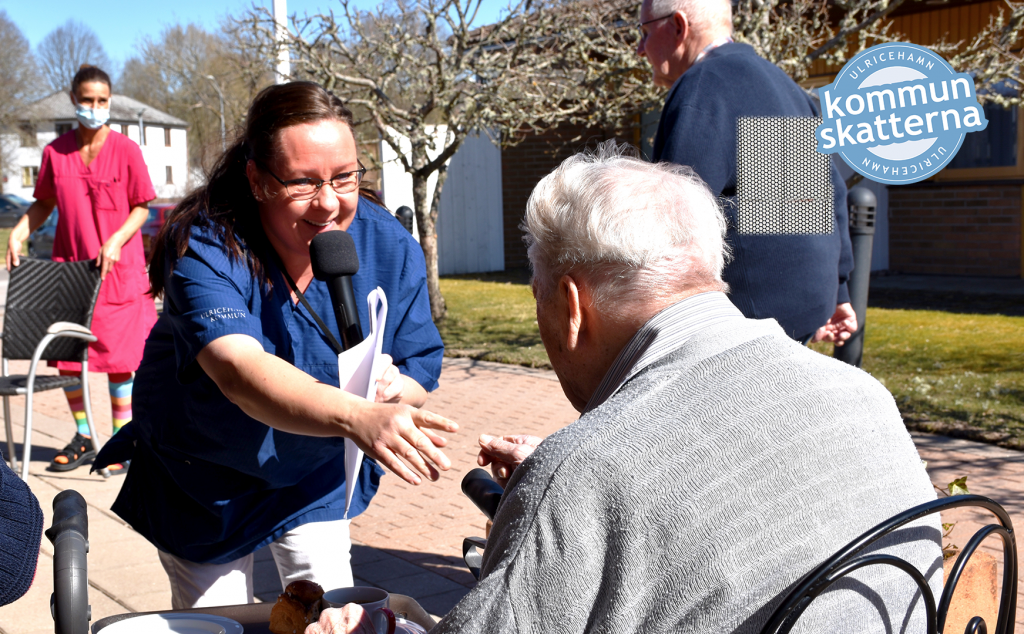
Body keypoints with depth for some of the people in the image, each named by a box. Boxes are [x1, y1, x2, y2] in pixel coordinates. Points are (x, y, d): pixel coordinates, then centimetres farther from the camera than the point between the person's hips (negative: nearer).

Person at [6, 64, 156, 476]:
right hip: (67, 266, 3)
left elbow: (141, 207, -2)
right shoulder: (55, 152, 2)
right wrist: (19, 232, -4)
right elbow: (44, 203, 12)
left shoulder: (126, 150, -5)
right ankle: (83, 437, 24)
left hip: (117, 269, -3)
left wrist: (116, 241, -16)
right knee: (65, 354, 6)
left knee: (118, 356, 1)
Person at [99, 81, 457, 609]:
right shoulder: (205, 248, -32)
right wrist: (356, 418, -66)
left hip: (317, 476, 3)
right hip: (205, 480, -2)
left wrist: (396, 390, -37)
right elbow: (239, 369, -49)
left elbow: (419, 367, -11)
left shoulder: (390, 248, -19)